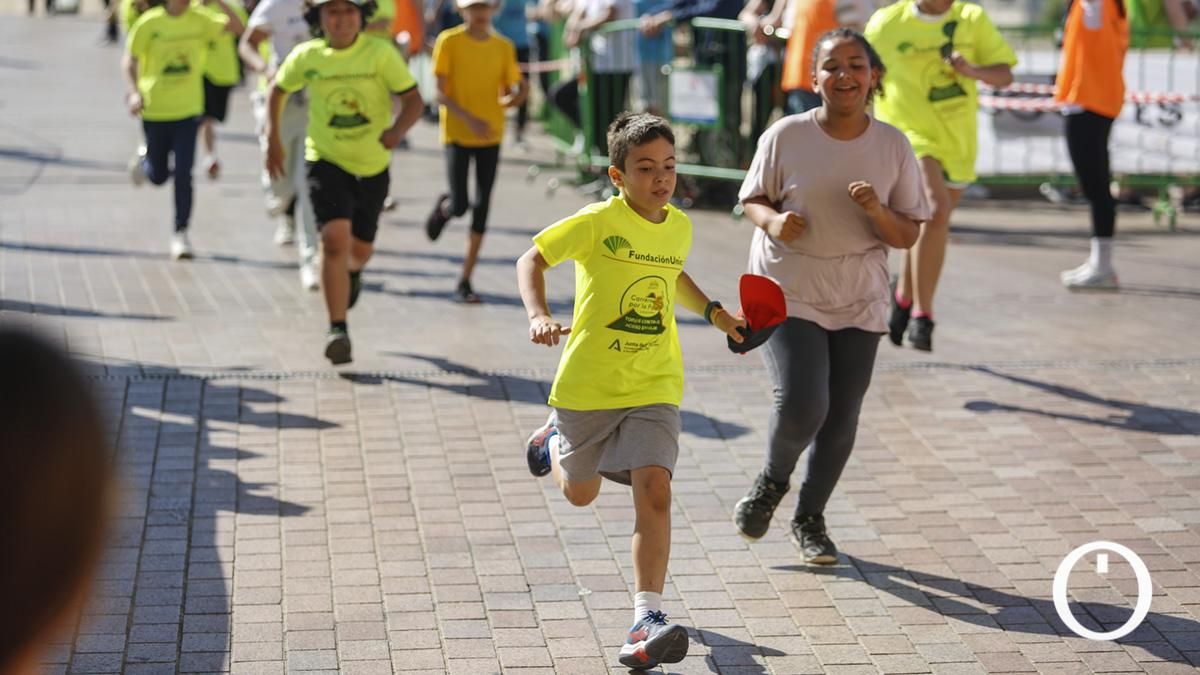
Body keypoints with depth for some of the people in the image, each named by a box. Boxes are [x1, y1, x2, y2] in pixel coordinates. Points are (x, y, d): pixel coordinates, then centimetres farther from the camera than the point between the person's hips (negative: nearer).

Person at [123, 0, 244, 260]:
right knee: (158, 176, 11)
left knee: (183, 174, -8)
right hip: (155, 110, 0)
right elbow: (129, 61, -3)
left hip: (188, 111, 0)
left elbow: (236, 27, -13)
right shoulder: (149, 23, -8)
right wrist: (133, 92, -18)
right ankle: (144, 159, 47)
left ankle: (180, 234, 3)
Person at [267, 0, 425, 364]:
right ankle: (337, 328, -14)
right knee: (335, 238, -21)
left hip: (372, 165, 1)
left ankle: (353, 272, 56)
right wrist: (273, 138, 6)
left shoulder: (381, 54, -13)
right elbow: (278, 89, 12)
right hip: (326, 160, -1)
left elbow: (413, 100, -13)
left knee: (360, 247, 17)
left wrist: (397, 130, -33)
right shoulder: (306, 57, -7)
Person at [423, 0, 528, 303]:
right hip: (457, 134, -3)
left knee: (482, 207, -1)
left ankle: (465, 282, 7)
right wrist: (469, 118, -22)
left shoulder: (504, 47, 4)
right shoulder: (449, 42, -5)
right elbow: (439, 93, -9)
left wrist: (518, 95, -15)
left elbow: (511, 93, 9)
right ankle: (443, 207, 31)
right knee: (459, 206, -9)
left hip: (491, 135, 3)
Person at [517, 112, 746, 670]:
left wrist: (715, 313, 16)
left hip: (654, 390, 2)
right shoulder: (597, 222, -14)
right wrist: (538, 315, -22)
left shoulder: (680, 227, 3)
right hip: (587, 386, -2)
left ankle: (648, 618, -17)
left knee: (653, 491, -17)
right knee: (580, 494, 18)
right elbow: (531, 259, -6)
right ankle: (555, 437, 53)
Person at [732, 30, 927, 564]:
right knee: (802, 403, -19)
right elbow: (752, 199, 4)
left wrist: (877, 212, -21)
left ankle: (810, 519, 30)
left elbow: (908, 236, 0)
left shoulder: (893, 146, -4)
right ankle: (773, 479, 14)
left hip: (857, 301, 3)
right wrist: (772, 220, -18)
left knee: (840, 421, 6)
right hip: (786, 294, -3)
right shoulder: (786, 136, -9)